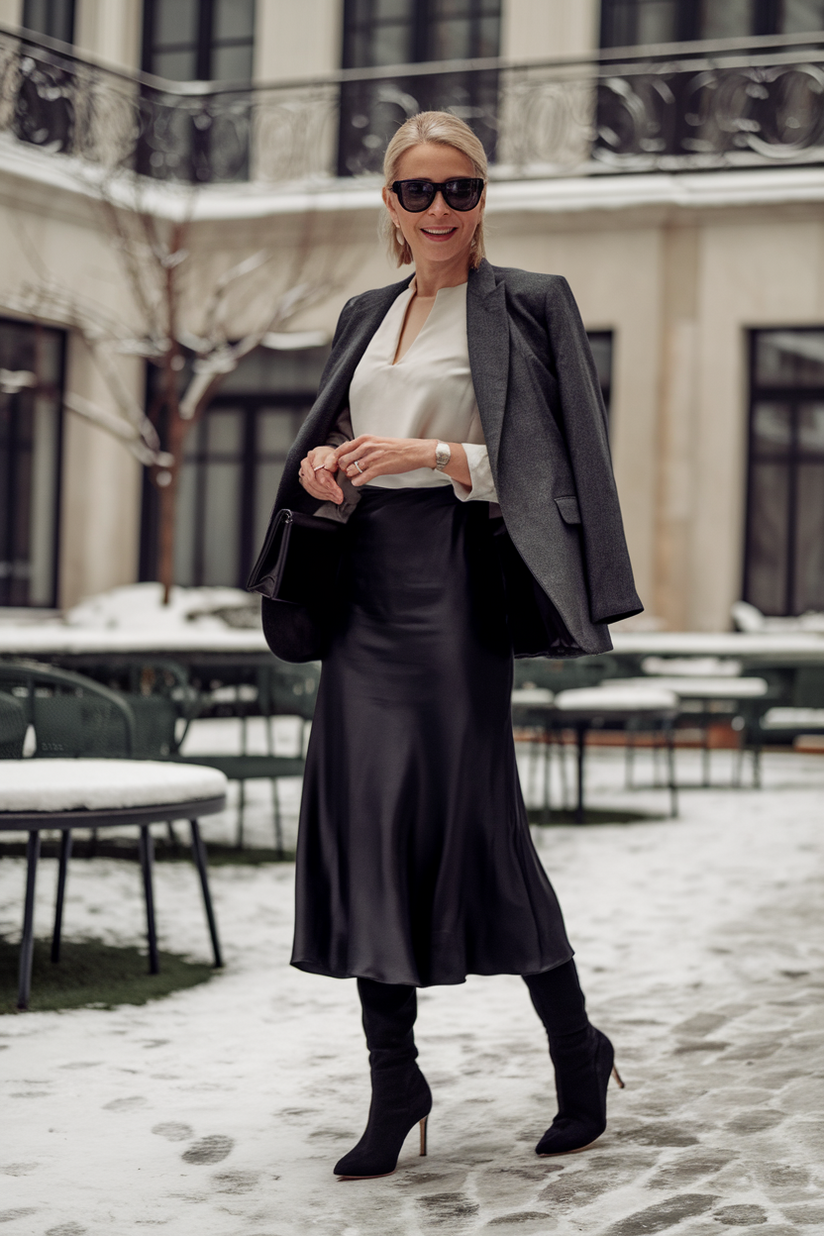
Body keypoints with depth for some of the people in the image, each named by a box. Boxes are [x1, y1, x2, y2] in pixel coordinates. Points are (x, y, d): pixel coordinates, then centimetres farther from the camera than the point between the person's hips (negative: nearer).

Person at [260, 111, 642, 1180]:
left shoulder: (524, 306, -1)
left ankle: (576, 1048, 14)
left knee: (474, 815, -6)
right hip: (367, 579, 6)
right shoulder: (367, 317, 18)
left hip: (454, 578, -6)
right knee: (366, 815, 2)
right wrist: (320, 468, 1)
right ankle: (393, 1083, 9)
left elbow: (539, 464, -6)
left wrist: (434, 454, -19)